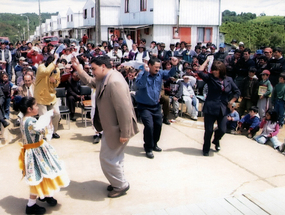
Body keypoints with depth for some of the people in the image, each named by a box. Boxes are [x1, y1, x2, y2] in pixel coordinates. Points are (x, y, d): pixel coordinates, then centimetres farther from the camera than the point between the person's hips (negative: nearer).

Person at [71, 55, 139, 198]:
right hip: (111, 126, 10)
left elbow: (124, 110, -30)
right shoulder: (103, 79, 4)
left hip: (116, 129, -10)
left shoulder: (114, 82, -29)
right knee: (116, 156, 23)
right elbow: (90, 82, 26)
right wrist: (79, 69, 14)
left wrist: (124, 134, -26)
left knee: (107, 158, 3)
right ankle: (118, 182, 40)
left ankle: (121, 185, 22)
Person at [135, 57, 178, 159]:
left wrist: (174, 66, -15)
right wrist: (146, 72, -39)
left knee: (158, 125, 13)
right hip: (144, 106, -6)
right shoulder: (142, 74, -18)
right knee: (149, 126, -15)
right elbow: (140, 85, -34)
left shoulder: (160, 73, -1)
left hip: (156, 105, 7)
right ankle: (148, 148, 5)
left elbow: (170, 74, 4)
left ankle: (154, 144, 36)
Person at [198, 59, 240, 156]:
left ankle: (216, 140, 36)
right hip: (210, 108, -2)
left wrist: (231, 101, 4)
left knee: (222, 130, 1)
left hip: (222, 110, 2)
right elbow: (200, 72, -15)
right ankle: (206, 149, 22)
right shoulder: (210, 78, 0)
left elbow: (237, 92, 14)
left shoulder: (228, 80, 6)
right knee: (208, 130, 1)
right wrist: (207, 61, -4)